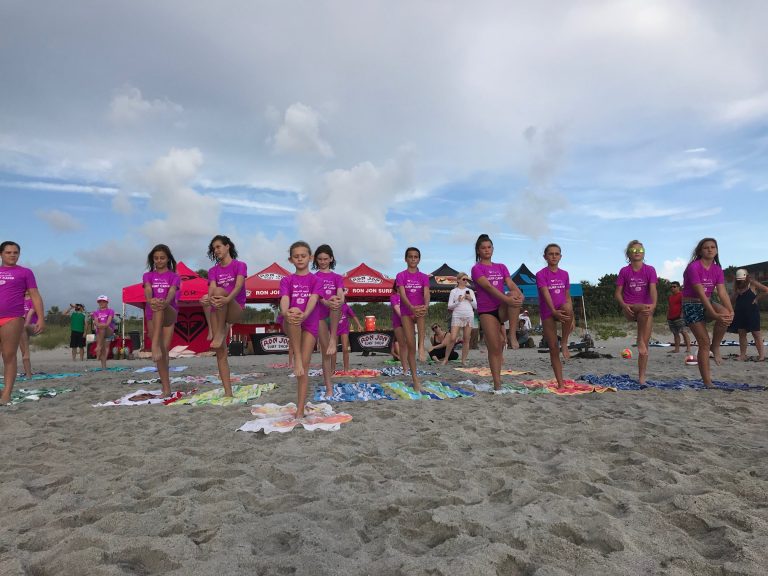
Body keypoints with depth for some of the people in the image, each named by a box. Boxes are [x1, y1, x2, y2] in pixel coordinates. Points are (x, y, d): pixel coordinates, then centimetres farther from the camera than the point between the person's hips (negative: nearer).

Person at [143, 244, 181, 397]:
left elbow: (172, 293, -13)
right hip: (152, 315, 2)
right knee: (162, 350, -6)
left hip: (169, 313, -2)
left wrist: (164, 302, -36)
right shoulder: (148, 276, 12)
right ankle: (166, 389, -4)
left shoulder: (174, 276, 7)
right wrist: (150, 300, -34)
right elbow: (148, 291, -9)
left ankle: (155, 344, -49)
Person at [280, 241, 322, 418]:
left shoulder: (315, 279, 4)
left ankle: (300, 409, -1)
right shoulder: (286, 280, 6)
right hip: (290, 324, 0)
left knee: (305, 366, -6)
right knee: (293, 314, -37)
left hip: (309, 324, 0)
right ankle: (296, 357, -31)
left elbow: (313, 299, -15)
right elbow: (284, 300, -12)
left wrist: (304, 315, -37)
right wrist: (286, 313, -37)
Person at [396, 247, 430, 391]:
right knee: (410, 345, -5)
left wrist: (426, 306, -33)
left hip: (420, 309, 1)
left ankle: (422, 346, -41)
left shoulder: (424, 277, 5)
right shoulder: (401, 276, 0)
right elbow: (402, 295, -14)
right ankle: (415, 378, 1)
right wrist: (411, 307, -33)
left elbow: (426, 294, -10)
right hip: (406, 312, -1)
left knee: (421, 314, -37)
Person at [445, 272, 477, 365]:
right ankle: (446, 359, 0)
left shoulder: (470, 291, 14)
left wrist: (471, 299, -5)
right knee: (453, 339, -12)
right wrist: (458, 301, -13)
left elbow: (476, 306, 12)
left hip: (469, 316, 3)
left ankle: (463, 360, 8)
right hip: (457, 316, -3)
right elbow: (449, 306, 1)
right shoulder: (454, 291, 7)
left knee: (466, 340, 1)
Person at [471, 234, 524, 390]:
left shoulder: (501, 267, 15)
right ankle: (497, 383, 2)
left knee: (514, 295, -30)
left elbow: (511, 284, 0)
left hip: (503, 308, 3)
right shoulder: (477, 268, -1)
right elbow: (488, 287, -17)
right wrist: (507, 299, -30)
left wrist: (519, 295, -23)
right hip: (486, 310, -3)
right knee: (495, 347, -7)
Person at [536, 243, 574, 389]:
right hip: (548, 313, -2)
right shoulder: (541, 274, -5)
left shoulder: (564, 274, 9)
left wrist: (571, 319, 7)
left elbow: (568, 297, 11)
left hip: (561, 311, 2)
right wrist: (554, 311, -33)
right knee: (553, 349, -2)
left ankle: (564, 343, -18)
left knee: (568, 307, -37)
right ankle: (560, 382, 9)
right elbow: (546, 295, -18)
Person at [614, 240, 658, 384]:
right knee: (644, 308, -37)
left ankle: (641, 376, 3)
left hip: (646, 310, 1)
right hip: (630, 309, -1)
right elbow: (617, 293, 0)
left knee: (646, 345, -4)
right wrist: (623, 305, -21)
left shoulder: (650, 270, 1)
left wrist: (653, 304, -32)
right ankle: (639, 340, -22)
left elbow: (653, 289, -12)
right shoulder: (624, 271, 2)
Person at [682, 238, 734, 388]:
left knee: (725, 314, -30)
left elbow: (722, 293, -7)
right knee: (704, 343, -9)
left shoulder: (717, 270, 3)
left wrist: (730, 311, -24)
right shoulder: (694, 267, -17)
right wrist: (715, 315, -31)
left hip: (707, 304, 5)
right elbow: (701, 294, -24)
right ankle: (707, 382, 1)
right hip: (692, 306, -5)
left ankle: (715, 347, -5)